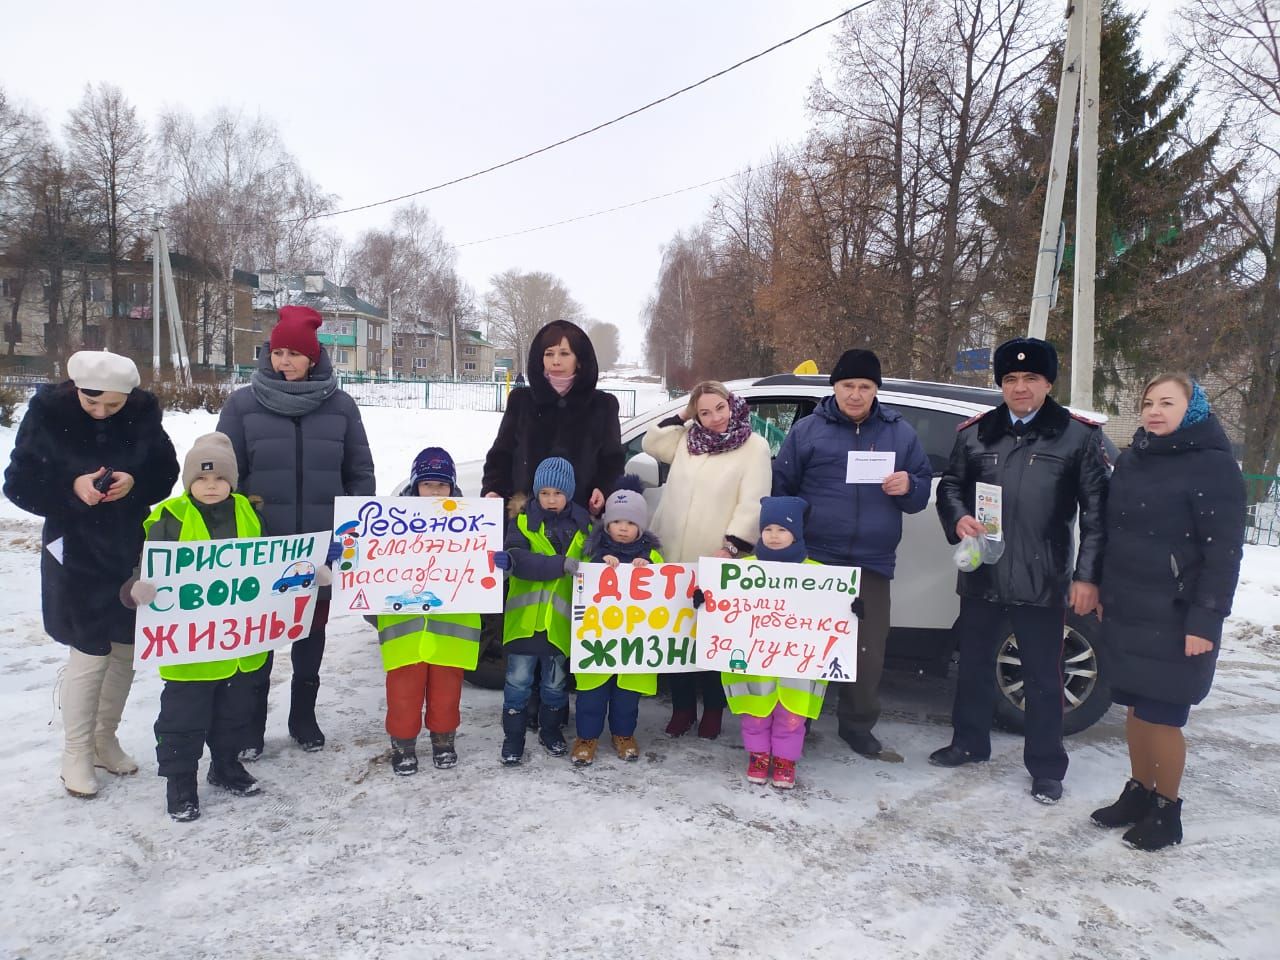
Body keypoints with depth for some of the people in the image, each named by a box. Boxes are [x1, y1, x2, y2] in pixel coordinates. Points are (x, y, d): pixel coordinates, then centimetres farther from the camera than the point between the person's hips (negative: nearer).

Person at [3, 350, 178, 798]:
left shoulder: (143, 413, -6)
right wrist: (71, 489, -25)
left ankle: (105, 739, 32)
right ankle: (76, 752, 19)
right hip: (76, 555, -3)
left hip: (134, 553, 3)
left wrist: (135, 483, -19)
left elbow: (166, 473, 2)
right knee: (90, 655, -2)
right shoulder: (48, 412, -11)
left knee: (124, 650, 12)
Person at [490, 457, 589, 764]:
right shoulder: (523, 521, -3)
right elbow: (518, 558, -19)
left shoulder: (584, 526, 4)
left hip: (560, 620, 2)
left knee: (555, 681, 15)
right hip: (525, 616, -2)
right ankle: (513, 736, 18)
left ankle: (551, 730, 33)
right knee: (518, 679, 3)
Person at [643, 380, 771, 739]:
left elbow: (752, 502, -11)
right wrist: (680, 417, 10)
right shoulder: (686, 439, 12)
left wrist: (732, 546, -19)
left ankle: (713, 710, 21)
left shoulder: (754, 446, -5)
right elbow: (650, 444, 20)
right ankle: (682, 707, 24)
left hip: (715, 562, -5)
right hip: (673, 557, 5)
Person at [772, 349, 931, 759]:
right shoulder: (807, 429, 3)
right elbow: (781, 487, 5)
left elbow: (924, 487, 12)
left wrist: (909, 487, -11)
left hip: (873, 563, 2)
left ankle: (857, 724, 25)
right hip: (814, 558, -1)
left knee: (868, 650, 7)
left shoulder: (900, 432, 9)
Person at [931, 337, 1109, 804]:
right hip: (981, 575, 4)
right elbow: (950, 486, 15)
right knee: (974, 664, 17)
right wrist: (958, 519, -7)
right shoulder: (975, 433, 7)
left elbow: (1097, 512, -3)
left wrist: (1087, 575, -8)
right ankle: (968, 743, 36)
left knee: (1043, 677, 7)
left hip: (1043, 582, -3)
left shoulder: (1079, 436, -2)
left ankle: (1046, 767, 23)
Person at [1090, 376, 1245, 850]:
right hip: (1127, 612, 6)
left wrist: (1205, 620, -18)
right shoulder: (1131, 460, 10)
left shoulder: (1213, 467, -10)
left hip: (1174, 620, -6)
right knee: (1135, 708, 14)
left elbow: (1223, 553, -14)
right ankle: (1138, 793, 30)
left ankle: (1167, 812, 18)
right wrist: (1106, 593, 17)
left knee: (1162, 716, 1)